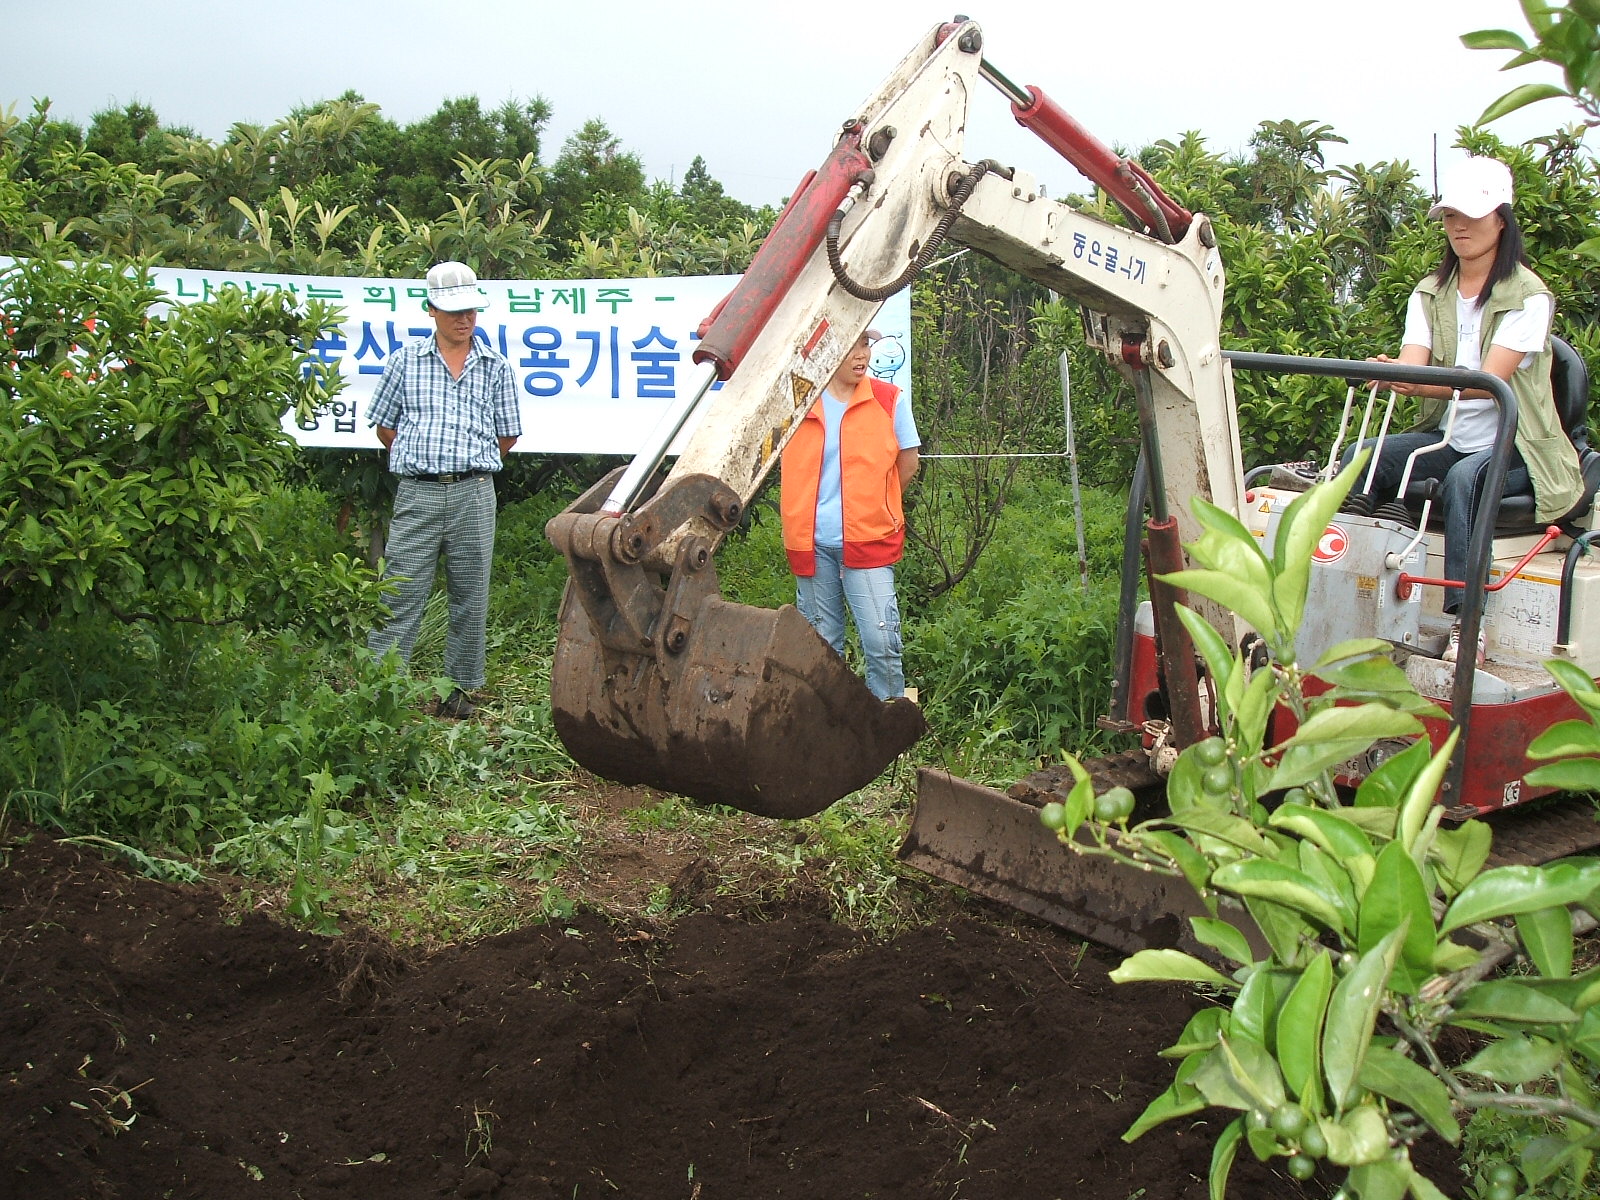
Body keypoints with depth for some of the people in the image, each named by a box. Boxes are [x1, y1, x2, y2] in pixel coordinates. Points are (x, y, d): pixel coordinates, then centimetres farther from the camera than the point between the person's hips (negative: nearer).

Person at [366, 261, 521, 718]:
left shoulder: (495, 366, 10)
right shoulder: (406, 360, 9)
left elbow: (507, 437, 16)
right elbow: (384, 427, 14)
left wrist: (468, 461, 10)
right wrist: (422, 458, 7)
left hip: (474, 493, 1)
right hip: (417, 492, -1)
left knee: (470, 598, 6)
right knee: (400, 596, -3)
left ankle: (461, 689, 16)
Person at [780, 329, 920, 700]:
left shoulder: (889, 399, -1)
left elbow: (908, 464, 9)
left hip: (868, 541, -2)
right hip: (812, 543, 2)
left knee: (882, 641, -7)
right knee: (821, 644, 10)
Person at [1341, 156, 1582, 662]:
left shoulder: (1528, 296, -7)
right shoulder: (1430, 294, 10)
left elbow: (1491, 379, -20)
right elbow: (1412, 364, -6)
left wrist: (1424, 383, -38)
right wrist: (1392, 372, -32)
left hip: (1511, 448, -5)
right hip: (1445, 438, 5)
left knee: (1464, 477, -38)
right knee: (1360, 457, -22)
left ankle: (1466, 622, -37)